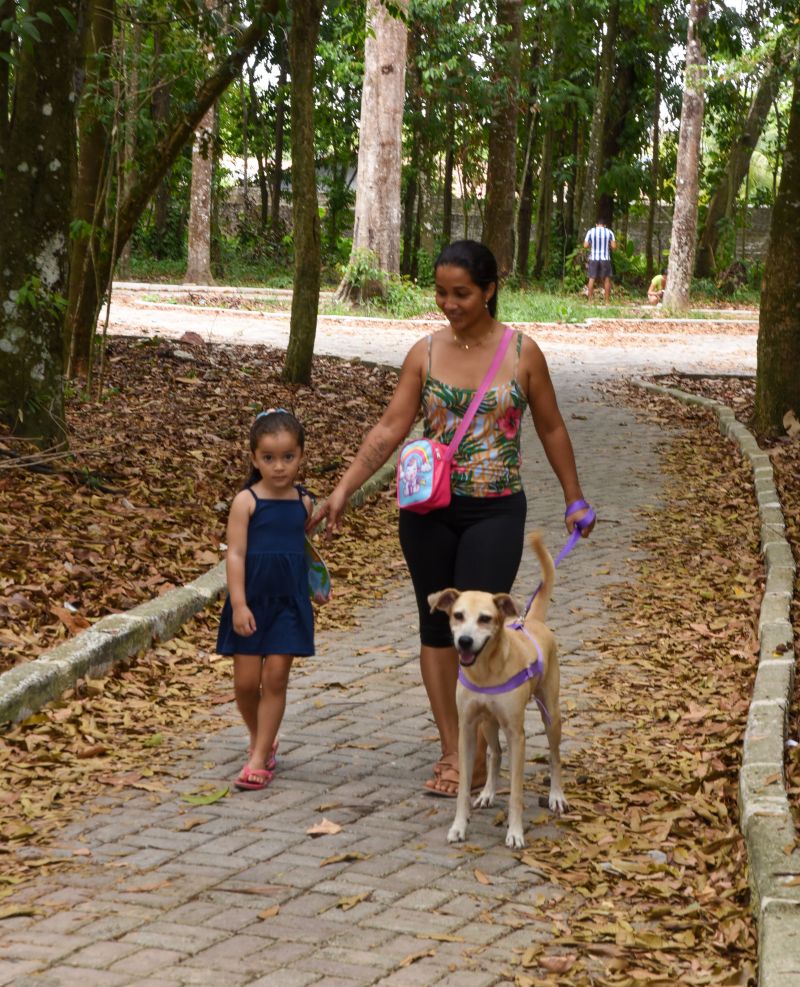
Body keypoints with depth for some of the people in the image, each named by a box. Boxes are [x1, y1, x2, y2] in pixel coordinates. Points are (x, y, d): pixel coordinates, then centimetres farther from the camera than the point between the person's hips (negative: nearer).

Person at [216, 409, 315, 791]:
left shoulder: (303, 502, 4)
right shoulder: (247, 501, -8)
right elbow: (235, 554, -11)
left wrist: (311, 589, 18)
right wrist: (238, 605, -17)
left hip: (289, 602, 2)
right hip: (251, 601, -2)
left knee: (275, 677, -3)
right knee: (246, 681, 2)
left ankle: (259, 758, 2)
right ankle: (260, 738, 29)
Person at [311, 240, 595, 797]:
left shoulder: (522, 353, -2)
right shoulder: (424, 354, 1)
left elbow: (551, 428, 8)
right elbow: (390, 430, -2)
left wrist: (575, 498, 13)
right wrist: (343, 490, -11)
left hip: (495, 512, -2)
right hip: (430, 509, 3)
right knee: (437, 627, 6)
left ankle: (475, 760, 4)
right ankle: (451, 751, 16)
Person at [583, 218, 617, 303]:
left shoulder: (591, 232, 2)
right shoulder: (609, 232, 1)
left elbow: (585, 245, -3)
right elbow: (614, 246, -4)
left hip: (593, 258, 0)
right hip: (605, 258, 0)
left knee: (592, 279, 4)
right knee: (607, 279, 8)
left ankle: (590, 300, 1)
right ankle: (607, 301, 6)